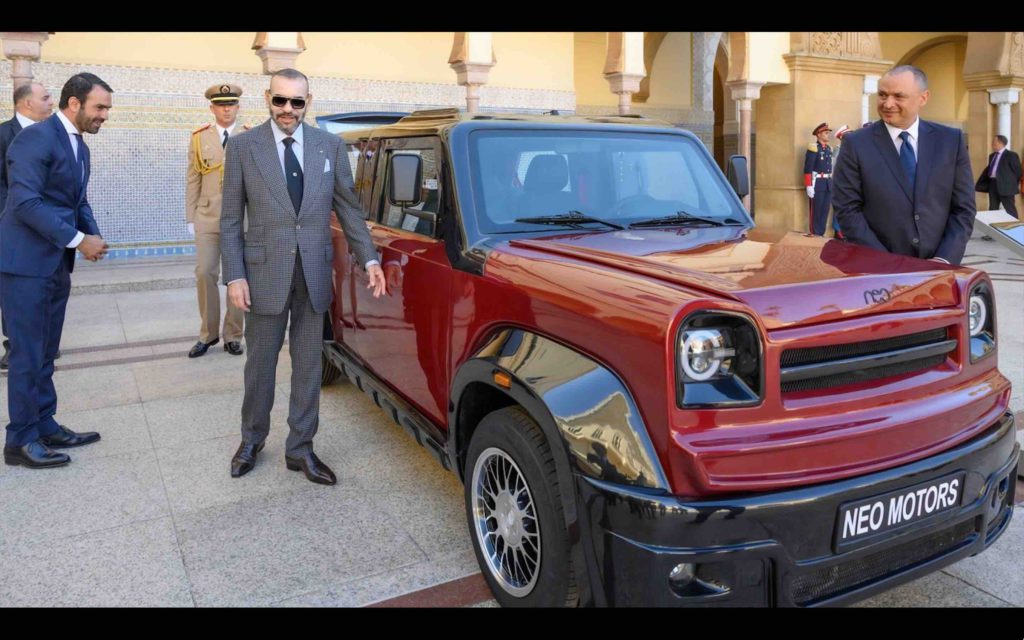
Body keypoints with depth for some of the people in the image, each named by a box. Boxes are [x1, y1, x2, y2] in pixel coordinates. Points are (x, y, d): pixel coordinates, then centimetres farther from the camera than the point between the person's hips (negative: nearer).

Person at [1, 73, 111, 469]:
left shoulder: (79, 146, 14)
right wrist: (77, 240, -20)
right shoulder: (36, 137, -14)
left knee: (45, 352, 14)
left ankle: (45, 427, 24)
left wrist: (93, 236, -3)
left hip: (57, 264, 9)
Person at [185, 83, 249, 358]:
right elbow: (193, 180, 8)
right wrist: (190, 218, 3)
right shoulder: (199, 138, 8)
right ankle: (208, 333, 14)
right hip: (208, 217, 2)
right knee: (205, 273, 0)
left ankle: (232, 335, 15)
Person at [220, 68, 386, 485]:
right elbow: (230, 219, -2)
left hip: (315, 273, 2)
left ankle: (300, 449, 23)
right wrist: (234, 276, -8)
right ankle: (252, 440, 33)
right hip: (265, 272, -1)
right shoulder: (242, 146, -2)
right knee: (260, 363, 12)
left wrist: (369, 258, -2)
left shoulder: (330, 146, 3)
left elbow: (348, 208, 6)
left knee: (308, 365, 9)